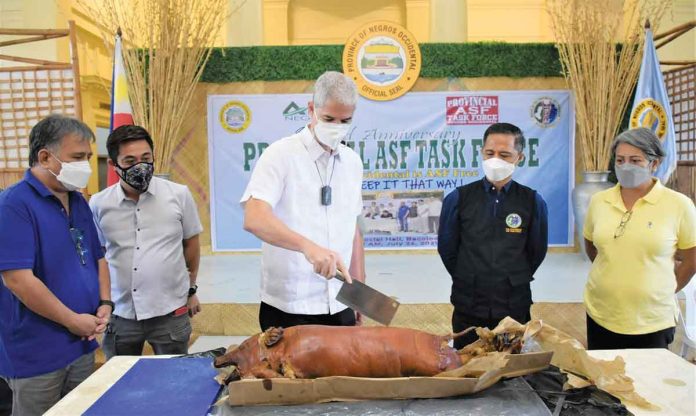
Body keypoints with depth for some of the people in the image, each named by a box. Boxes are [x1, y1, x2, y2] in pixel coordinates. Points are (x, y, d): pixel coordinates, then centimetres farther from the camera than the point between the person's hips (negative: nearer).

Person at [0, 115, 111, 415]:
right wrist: (72, 320, -17)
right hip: (36, 355, -7)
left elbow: (98, 258, 15)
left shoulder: (78, 202, 7)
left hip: (81, 345, 7)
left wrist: (105, 304, 0)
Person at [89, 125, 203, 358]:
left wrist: (191, 289, 11)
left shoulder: (179, 195, -5)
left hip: (171, 312, -1)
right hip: (119, 315, 2)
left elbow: (191, 243, 6)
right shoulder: (99, 204, -1)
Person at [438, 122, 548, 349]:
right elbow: (446, 248, 2)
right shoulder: (458, 198, -6)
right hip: (468, 307, 0)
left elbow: (537, 252, 6)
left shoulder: (533, 202, -5)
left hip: (515, 307, 0)